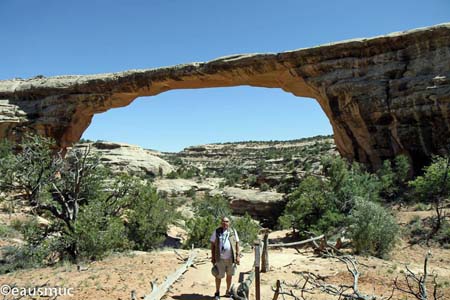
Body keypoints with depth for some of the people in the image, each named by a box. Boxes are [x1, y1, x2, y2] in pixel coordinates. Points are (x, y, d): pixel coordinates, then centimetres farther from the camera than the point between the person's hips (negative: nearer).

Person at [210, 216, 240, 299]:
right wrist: (212, 257, 0)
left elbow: (237, 244, 5)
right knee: (218, 276, 5)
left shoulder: (233, 231, 2)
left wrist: (237, 256, -1)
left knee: (229, 275, 13)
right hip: (220, 258, -1)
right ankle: (217, 292, 25)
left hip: (230, 258, 2)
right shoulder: (216, 232, -1)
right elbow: (212, 244, 2)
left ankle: (228, 291, 31)